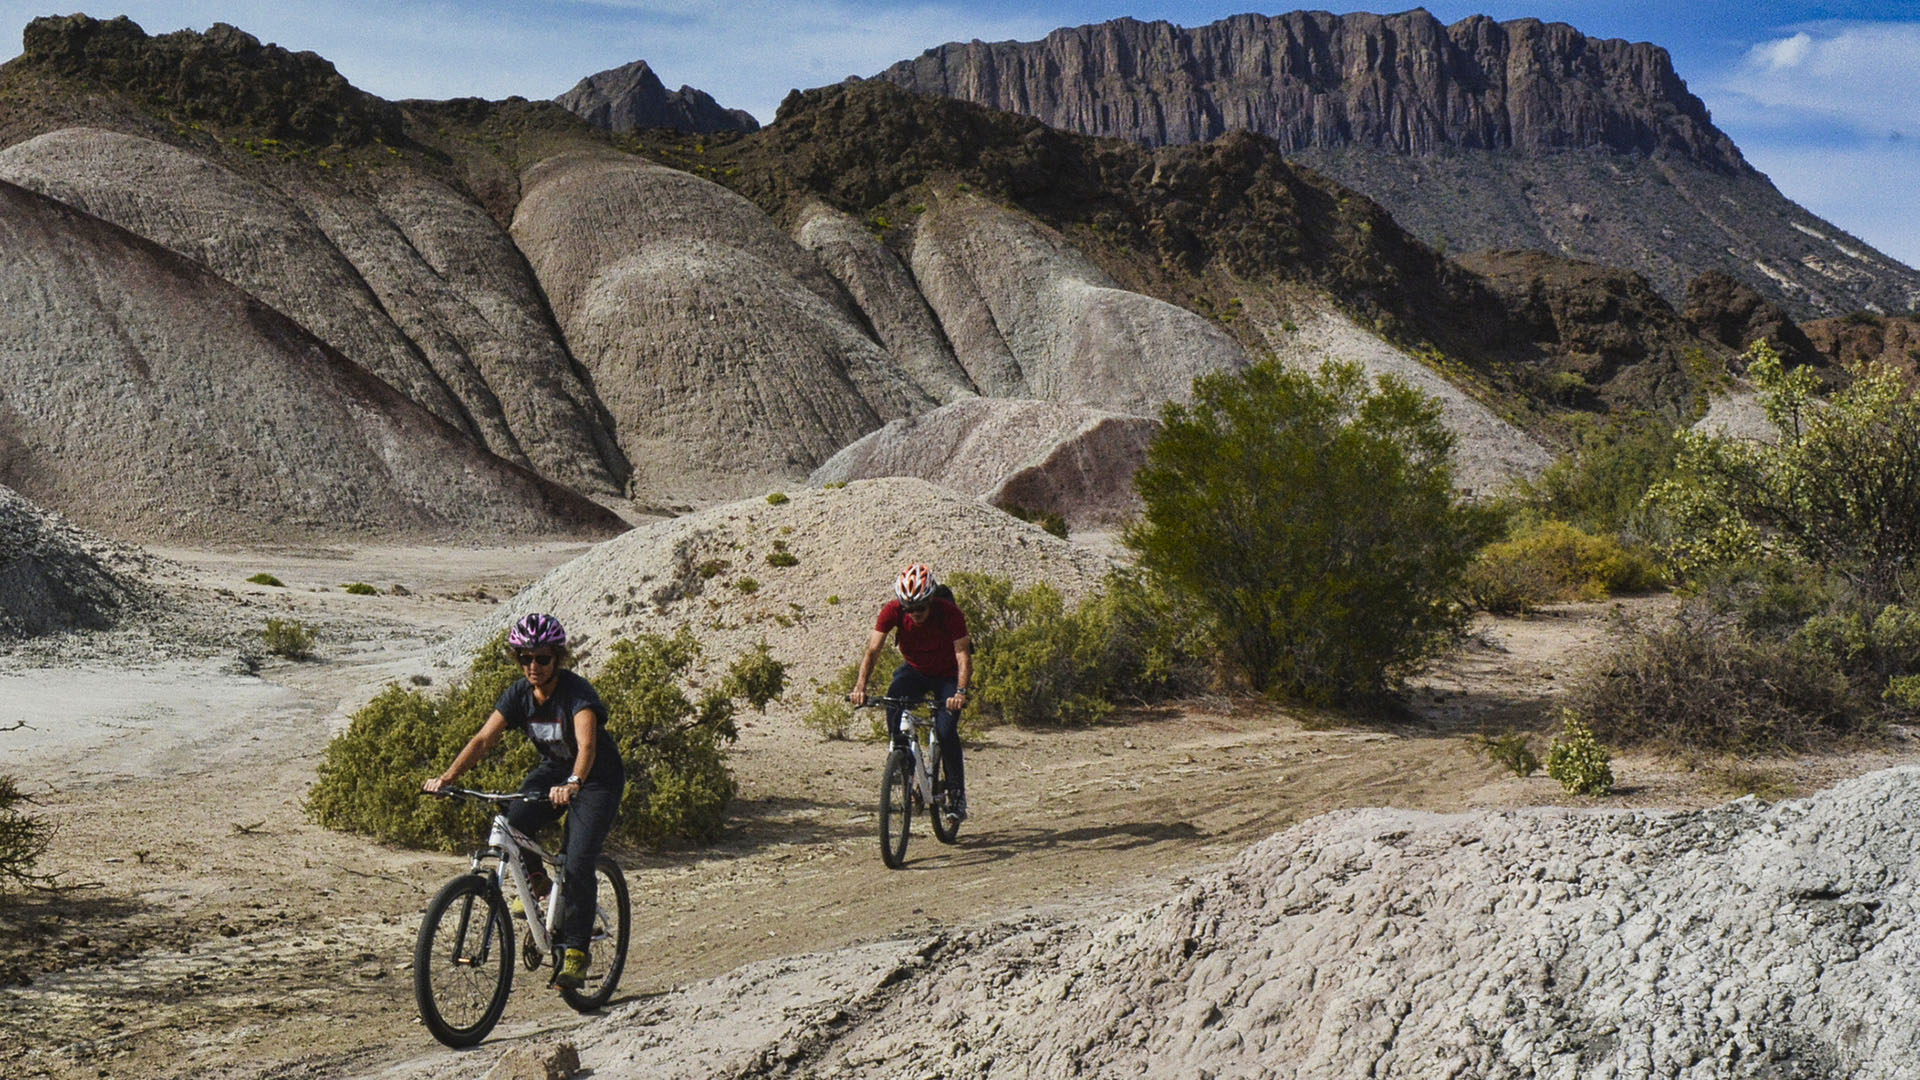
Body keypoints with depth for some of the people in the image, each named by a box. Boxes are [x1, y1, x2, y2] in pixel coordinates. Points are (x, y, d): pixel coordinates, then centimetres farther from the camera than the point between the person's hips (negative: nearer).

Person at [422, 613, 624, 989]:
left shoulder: (577, 692, -27)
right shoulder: (519, 694, -10)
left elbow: (586, 745, -42)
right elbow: (483, 739, -17)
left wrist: (572, 784, -61)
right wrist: (447, 777, -31)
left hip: (597, 779, -5)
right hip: (553, 771, 5)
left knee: (577, 866, -18)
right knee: (511, 825, -23)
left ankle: (576, 951, -4)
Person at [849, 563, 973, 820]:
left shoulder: (949, 612, -29)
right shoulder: (893, 610, -22)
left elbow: (964, 656, -34)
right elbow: (873, 649, -25)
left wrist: (960, 692, -50)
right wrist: (860, 686, -39)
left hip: (947, 675, -2)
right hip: (914, 670, 3)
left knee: (946, 732, -20)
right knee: (893, 700, -28)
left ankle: (958, 794, -3)